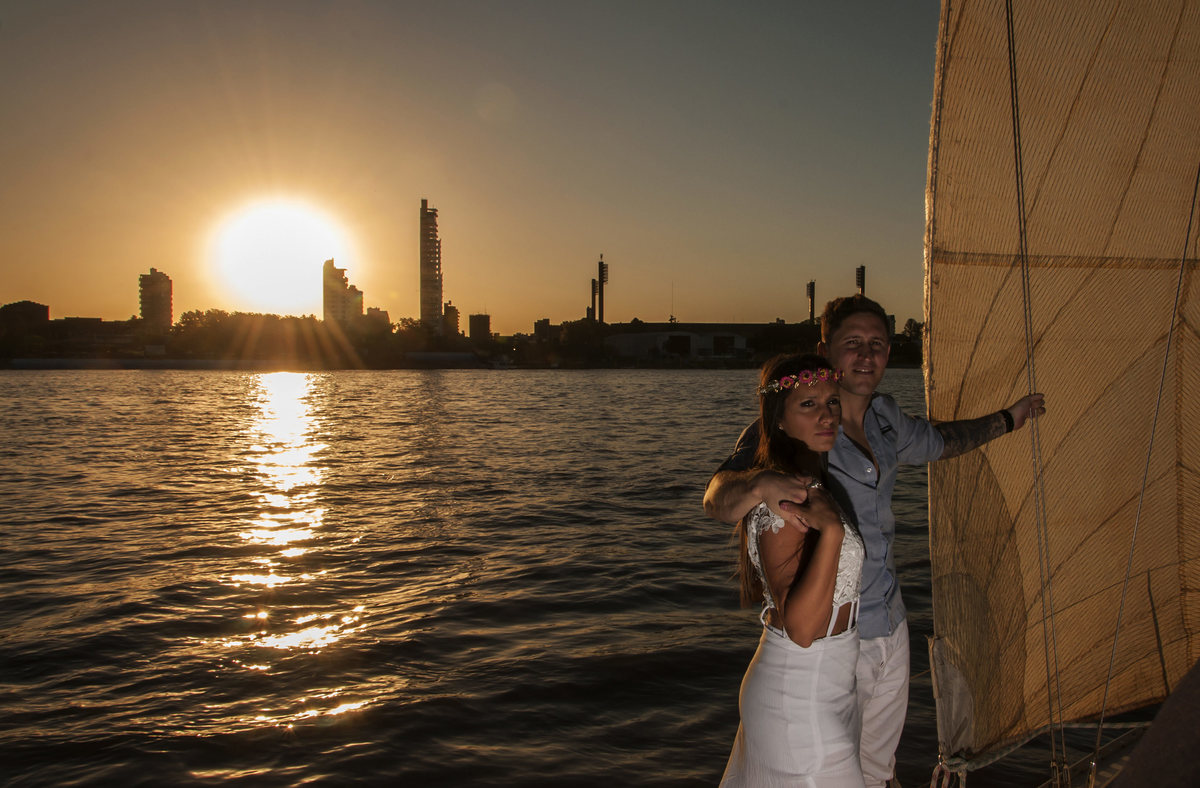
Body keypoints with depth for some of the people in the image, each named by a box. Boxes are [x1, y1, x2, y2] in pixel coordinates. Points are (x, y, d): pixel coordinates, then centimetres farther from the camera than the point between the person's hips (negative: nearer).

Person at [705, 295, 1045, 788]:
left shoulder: (885, 418, 3)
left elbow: (937, 441, 26)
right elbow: (717, 499, -33)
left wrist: (1007, 420, 36)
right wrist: (760, 484, -54)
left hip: (891, 631, 7)